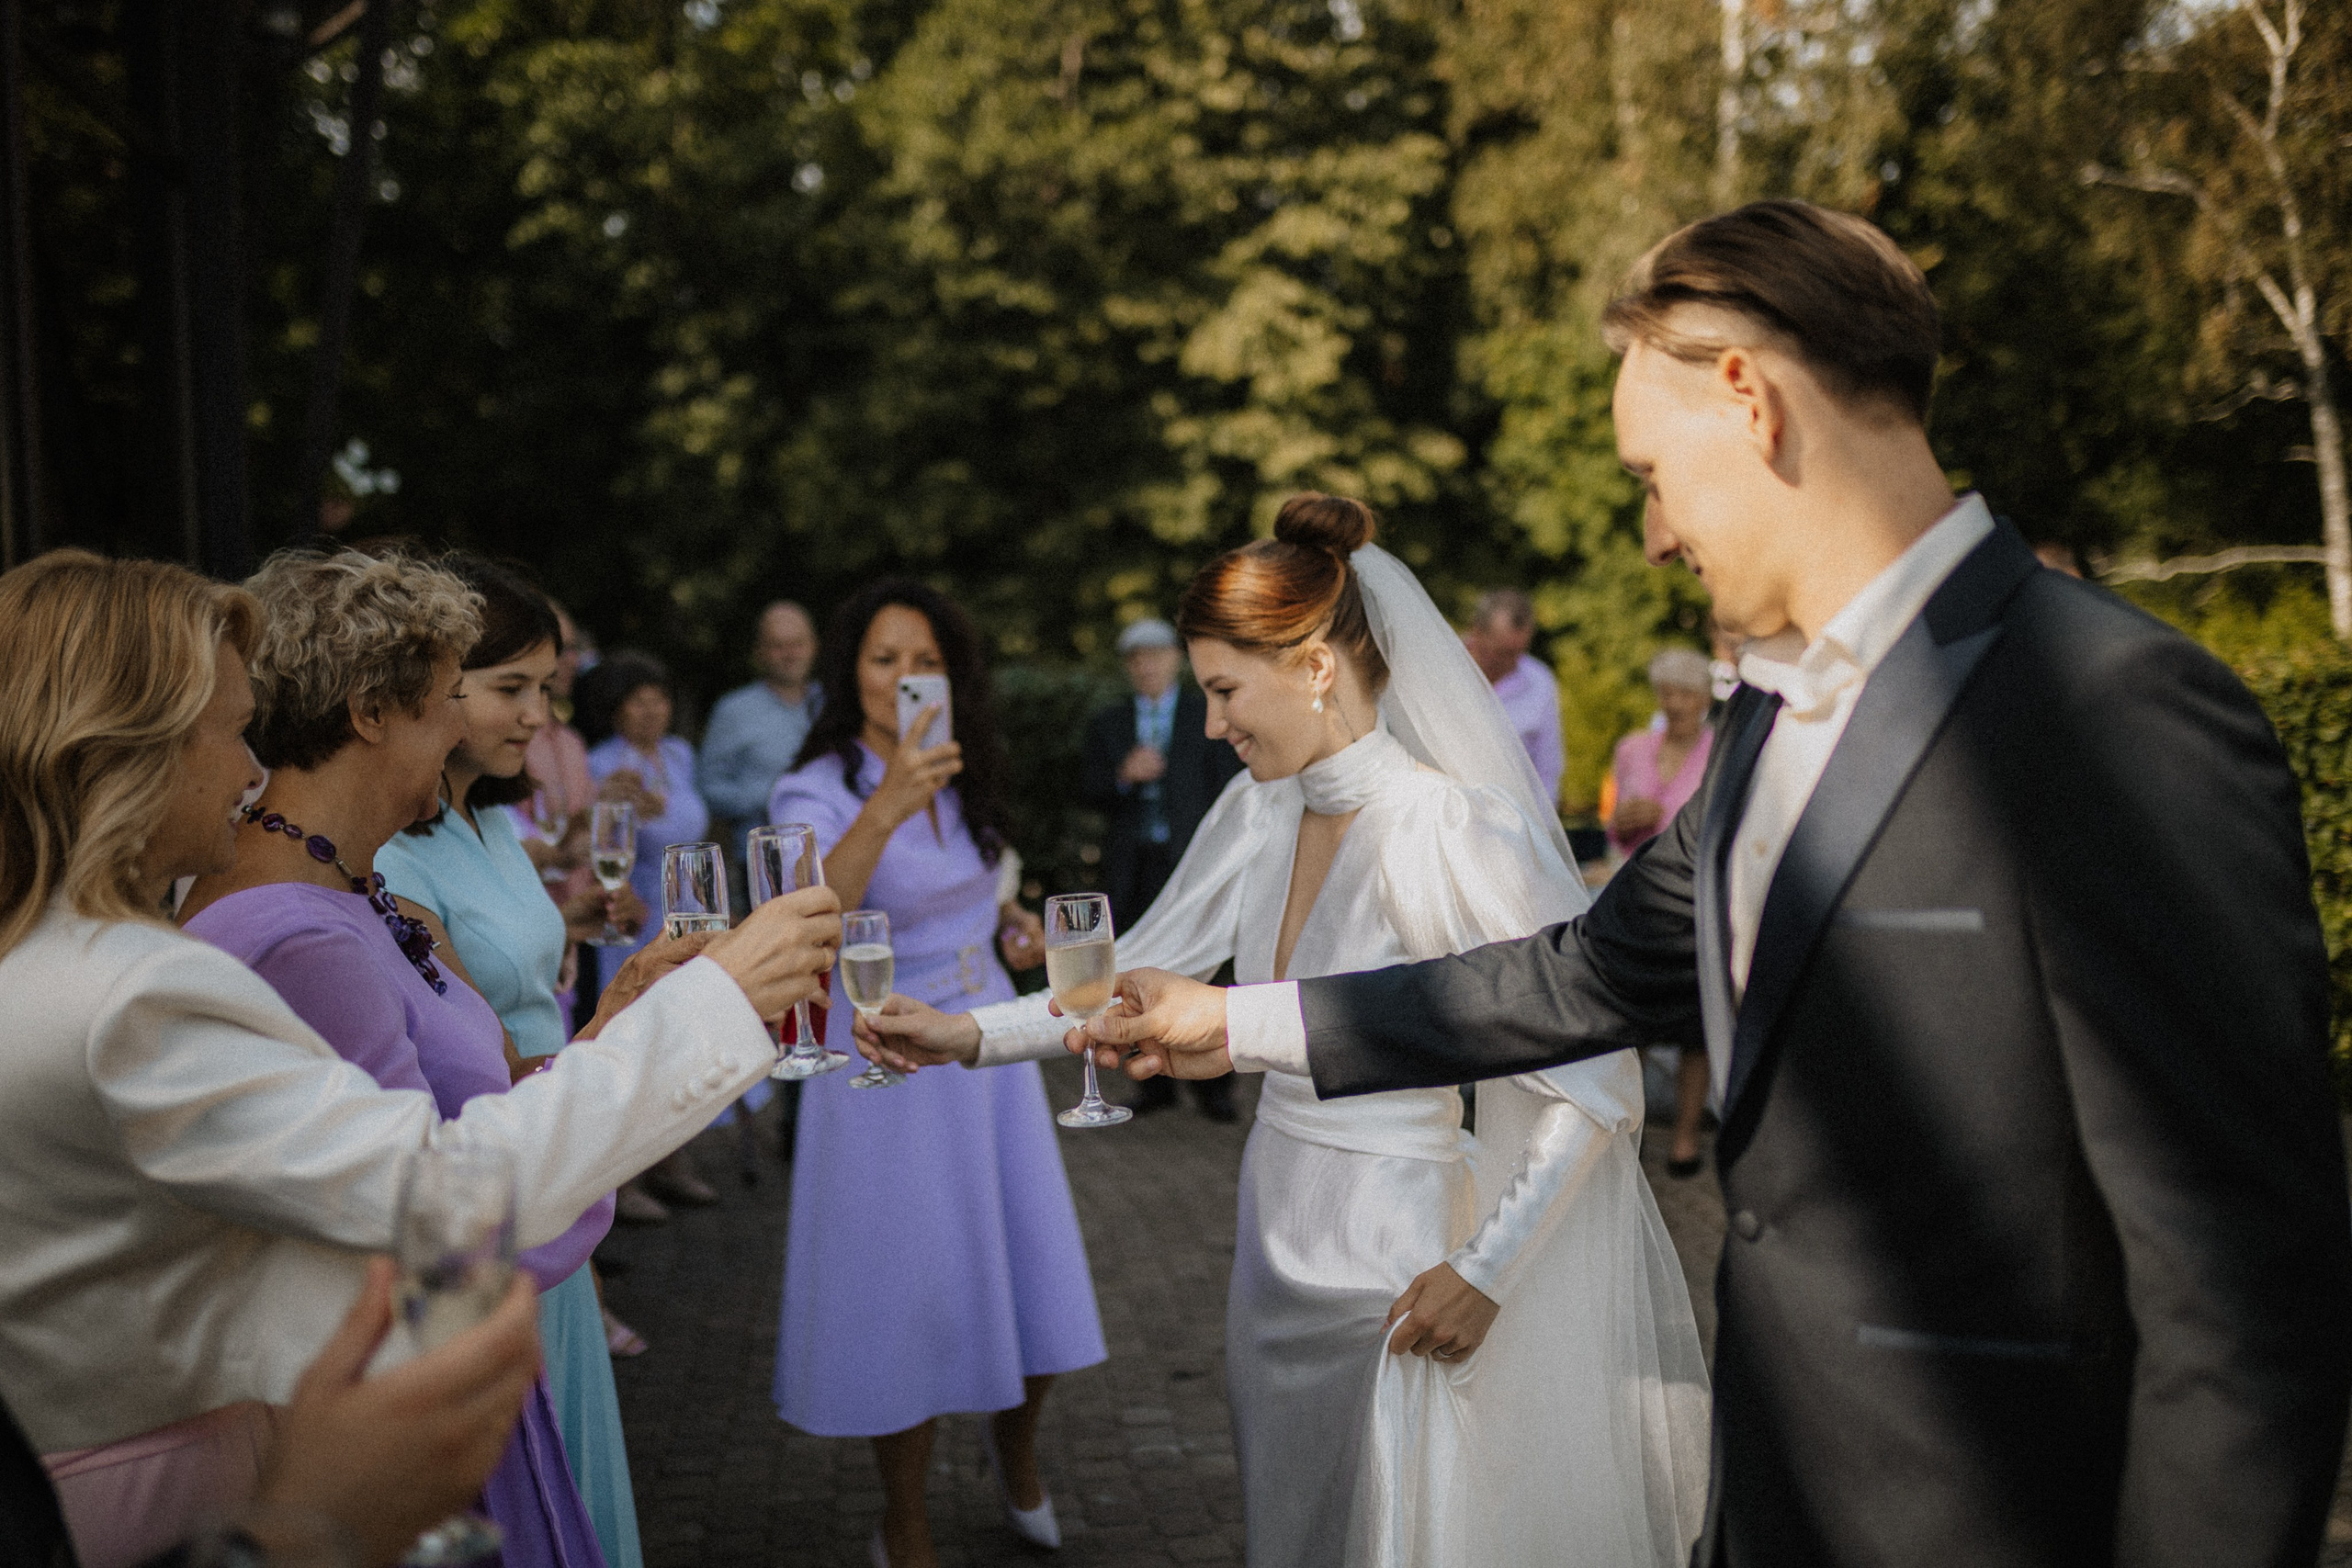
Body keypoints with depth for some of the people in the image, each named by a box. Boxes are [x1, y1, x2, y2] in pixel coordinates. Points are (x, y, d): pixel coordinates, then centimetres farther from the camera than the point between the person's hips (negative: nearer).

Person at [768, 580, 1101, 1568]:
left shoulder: (962, 779, 6)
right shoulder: (818, 791, -14)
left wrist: (1008, 920, 4)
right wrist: (882, 811, -51)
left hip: (989, 1041, 6)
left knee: (1035, 1288, 10)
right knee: (913, 1300, 2)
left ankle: (1014, 1450, 40)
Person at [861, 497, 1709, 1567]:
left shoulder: (1448, 833, -22)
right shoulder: (1259, 811, 0)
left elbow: (1597, 1087, -19)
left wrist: (1483, 1272, -16)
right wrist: (969, 1035, -1)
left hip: (1387, 1272, -7)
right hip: (1276, 1240, 7)